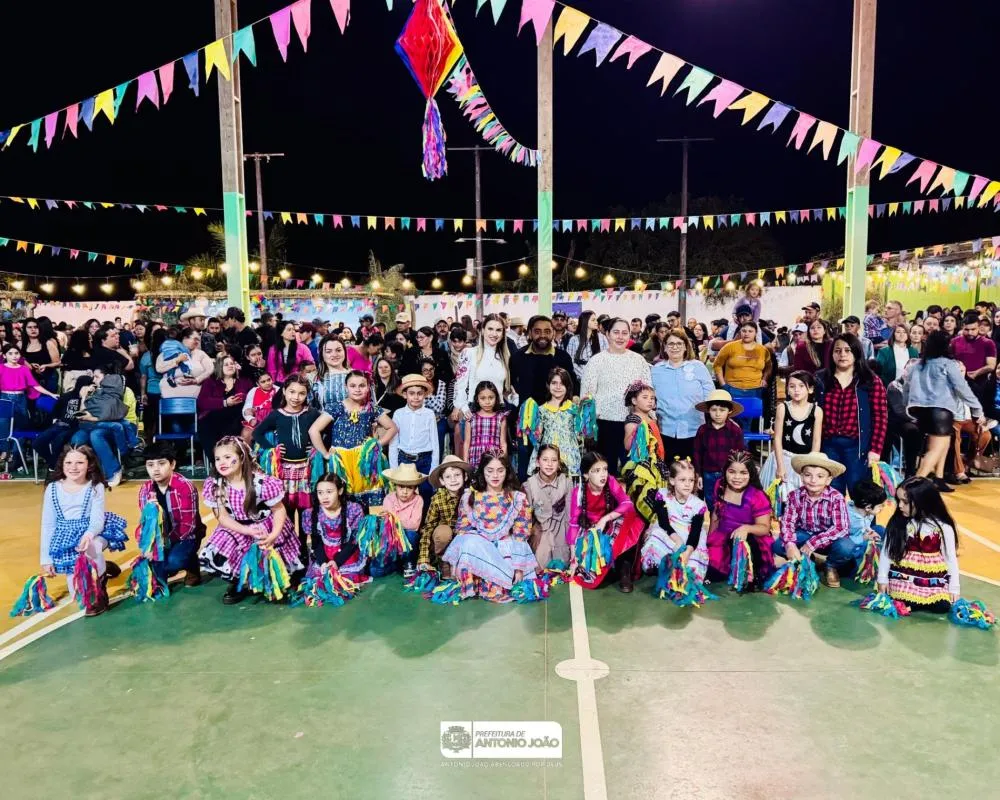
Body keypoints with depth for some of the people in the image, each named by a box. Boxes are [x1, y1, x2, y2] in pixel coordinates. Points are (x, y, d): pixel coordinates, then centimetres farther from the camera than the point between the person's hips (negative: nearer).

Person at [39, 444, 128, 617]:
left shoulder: (96, 487, -10)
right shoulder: (53, 488, -4)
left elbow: (97, 520, -17)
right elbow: (48, 525, 0)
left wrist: (89, 534, -41)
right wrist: (46, 558, -1)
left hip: (92, 533, -2)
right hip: (67, 539, 2)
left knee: (91, 548, -41)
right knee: (78, 595, -2)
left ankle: (100, 590, -14)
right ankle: (102, 568, 32)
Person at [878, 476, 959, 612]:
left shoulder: (943, 527, -7)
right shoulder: (897, 523, -5)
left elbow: (950, 558, 0)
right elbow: (886, 552, 2)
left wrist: (954, 588, 1)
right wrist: (883, 579, 2)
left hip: (934, 579, 0)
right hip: (904, 577, 0)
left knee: (942, 607, -16)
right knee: (904, 604, -17)